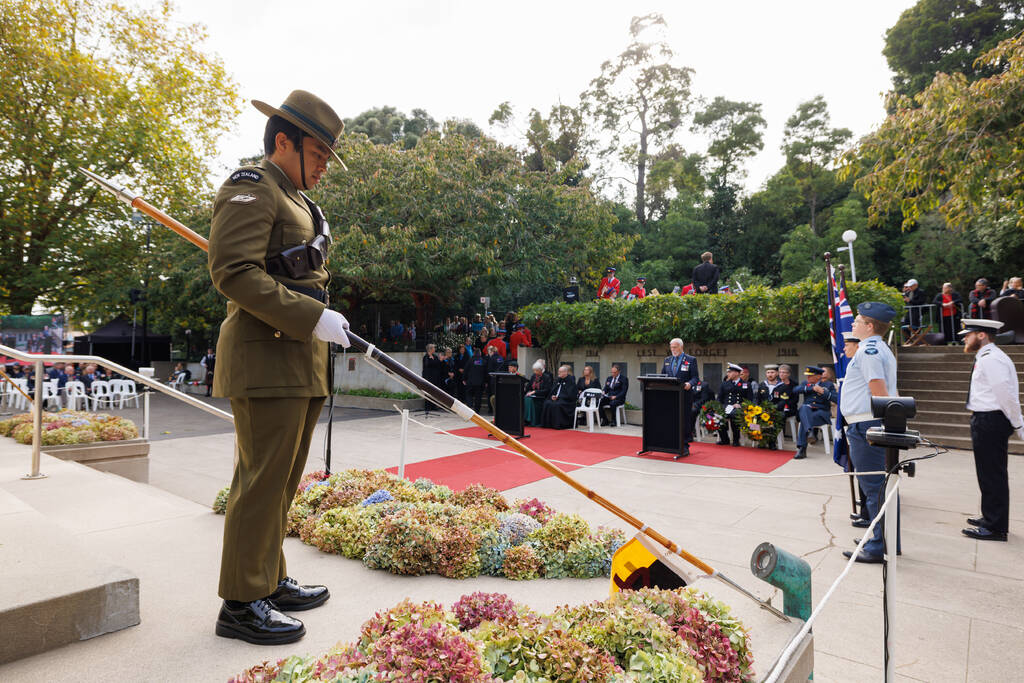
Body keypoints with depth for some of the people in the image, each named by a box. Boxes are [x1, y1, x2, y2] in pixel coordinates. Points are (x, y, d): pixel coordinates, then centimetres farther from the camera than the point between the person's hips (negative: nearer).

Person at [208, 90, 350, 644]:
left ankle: (270, 581, 25)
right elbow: (234, 272, -17)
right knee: (263, 478, -5)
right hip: (266, 356, -9)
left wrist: (323, 320, 16)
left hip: (300, 359, 10)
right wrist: (312, 317, -20)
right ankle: (241, 603, 7)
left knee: (283, 480, 13)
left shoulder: (295, 203, 25)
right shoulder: (251, 189, -4)